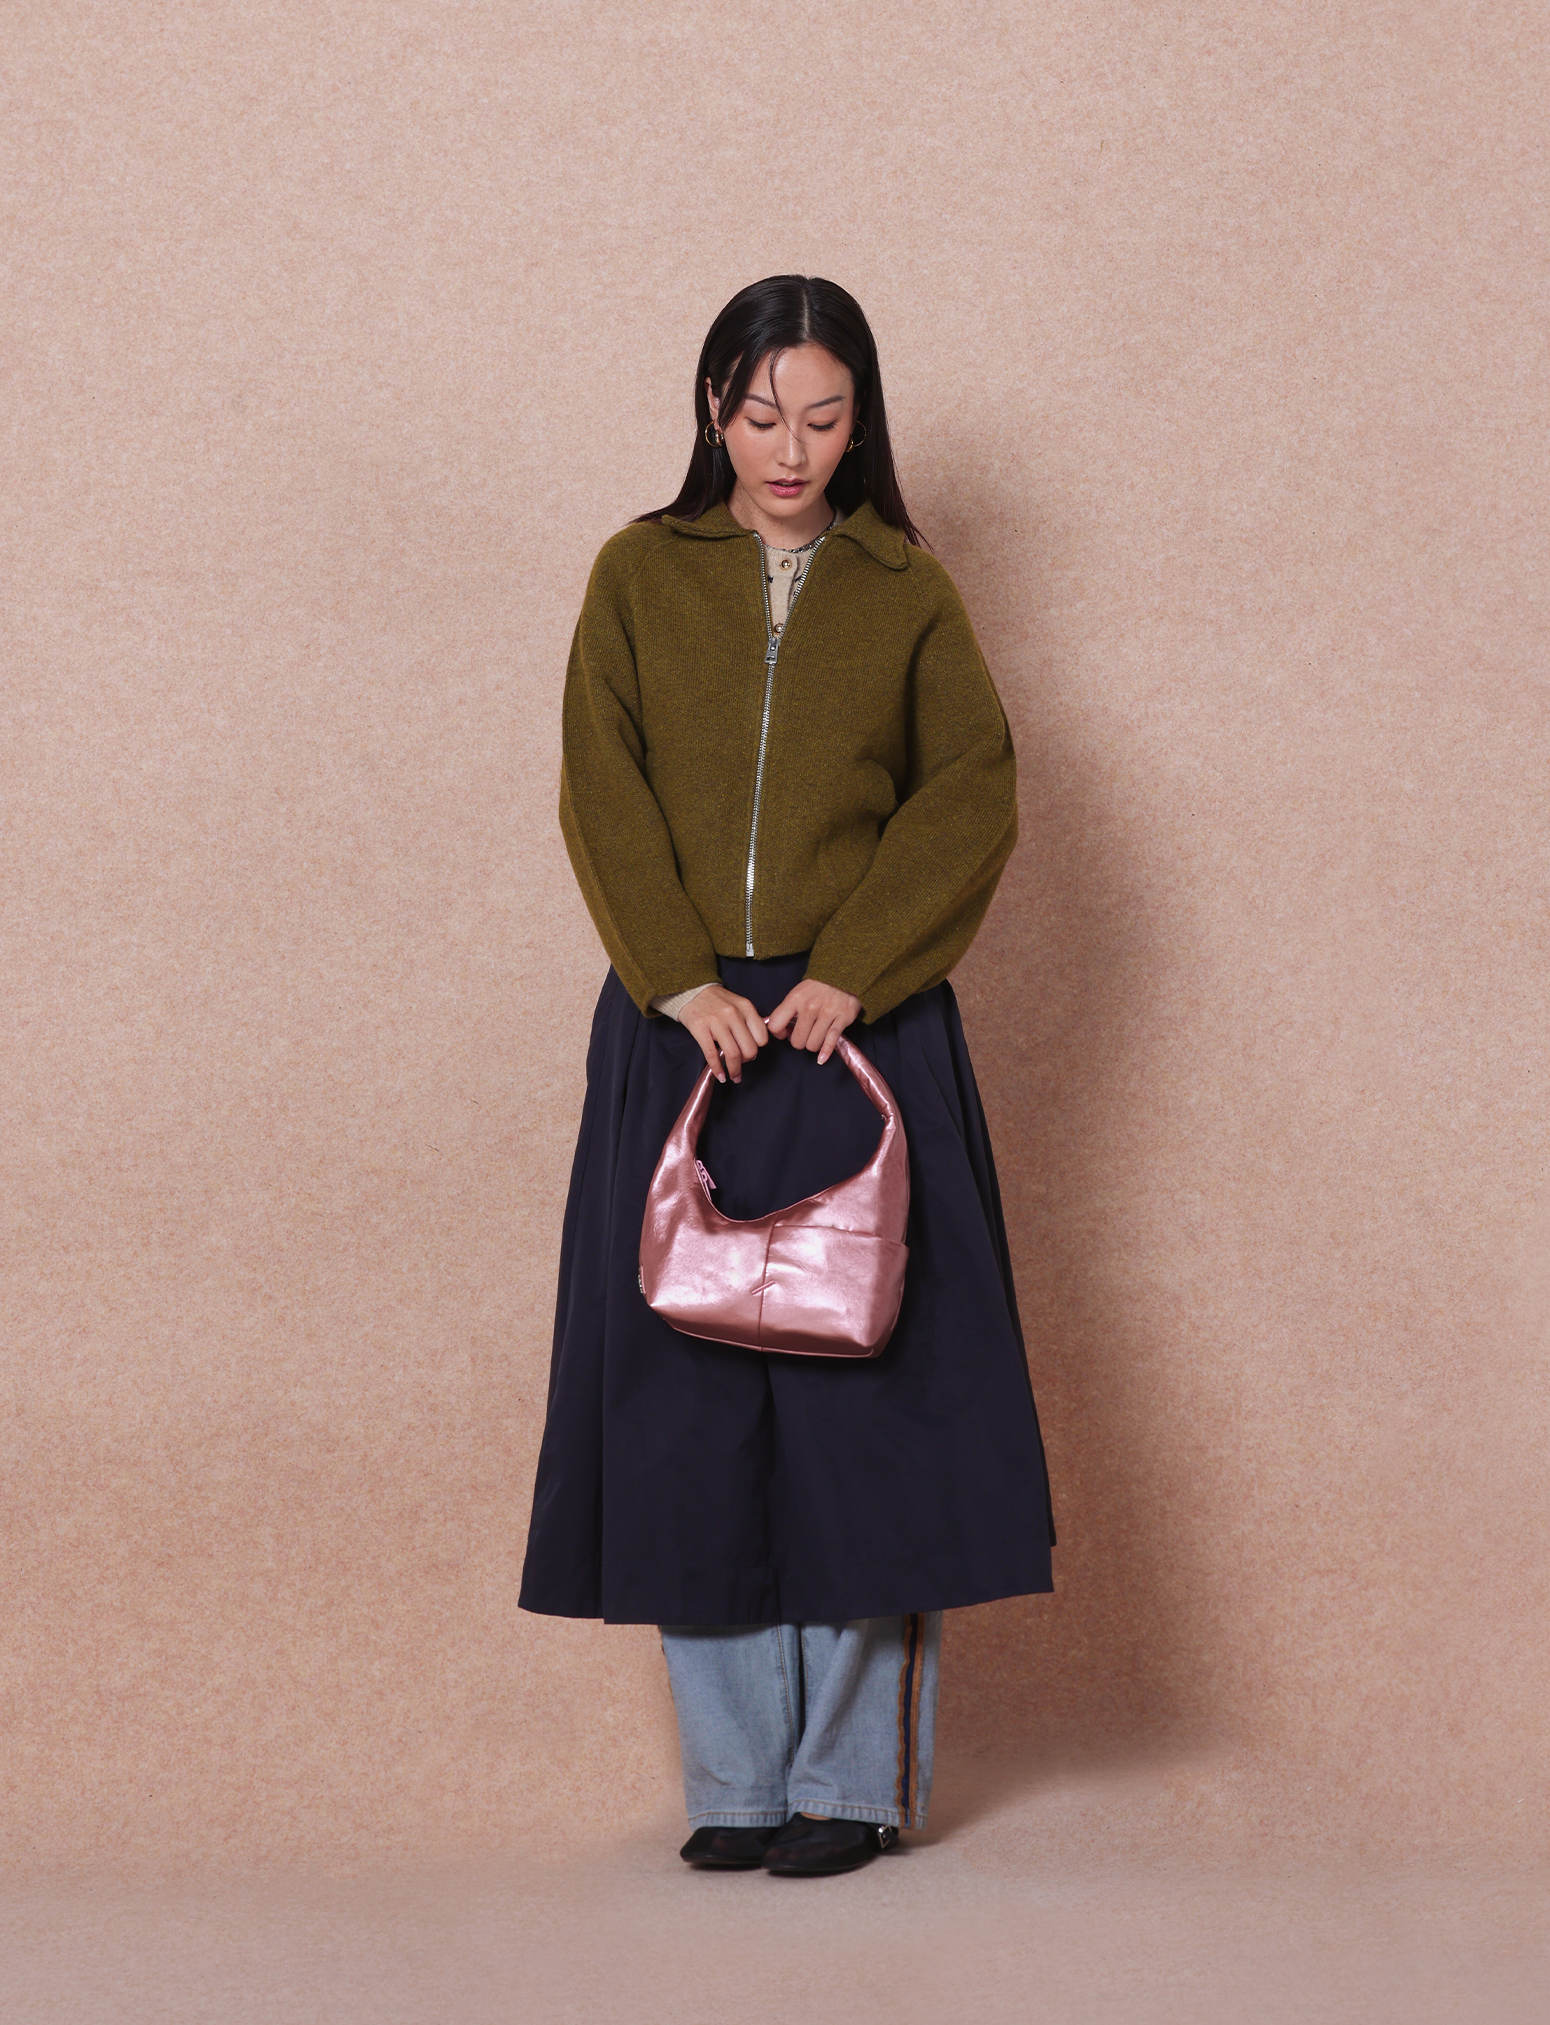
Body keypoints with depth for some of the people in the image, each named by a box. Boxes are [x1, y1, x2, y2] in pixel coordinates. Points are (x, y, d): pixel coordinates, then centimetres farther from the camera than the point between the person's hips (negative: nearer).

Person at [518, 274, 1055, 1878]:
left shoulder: (907, 596, 8)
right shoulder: (640, 575, 9)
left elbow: (971, 799, 0)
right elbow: (602, 790, 1)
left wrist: (848, 973, -13)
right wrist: (685, 980, -12)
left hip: (859, 1034, -1)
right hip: (679, 1029, 1)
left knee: (855, 1394, -3)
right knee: (691, 1406, 1)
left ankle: (853, 1780, 6)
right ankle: (735, 1777, 11)